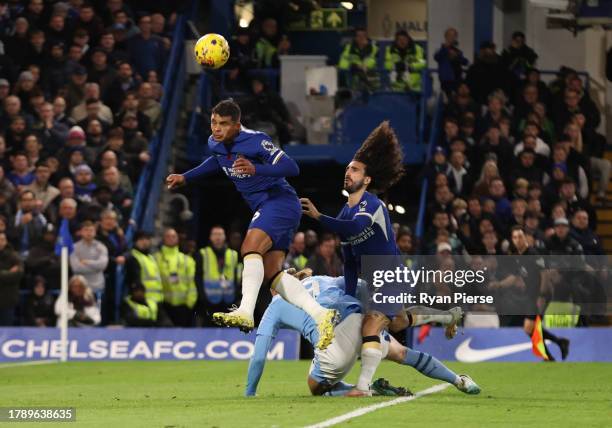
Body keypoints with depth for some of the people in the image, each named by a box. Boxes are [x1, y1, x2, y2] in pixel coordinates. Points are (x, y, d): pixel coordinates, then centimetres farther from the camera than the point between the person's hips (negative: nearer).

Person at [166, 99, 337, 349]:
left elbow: (291, 168, -24)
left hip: (280, 200, -9)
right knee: (271, 274, -2)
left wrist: (256, 169, -38)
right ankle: (321, 315, -7)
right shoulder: (214, 144, 7)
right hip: (262, 207, 9)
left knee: (250, 247, -31)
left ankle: (245, 313, -46)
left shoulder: (255, 141, -18)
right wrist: (186, 177, 29)